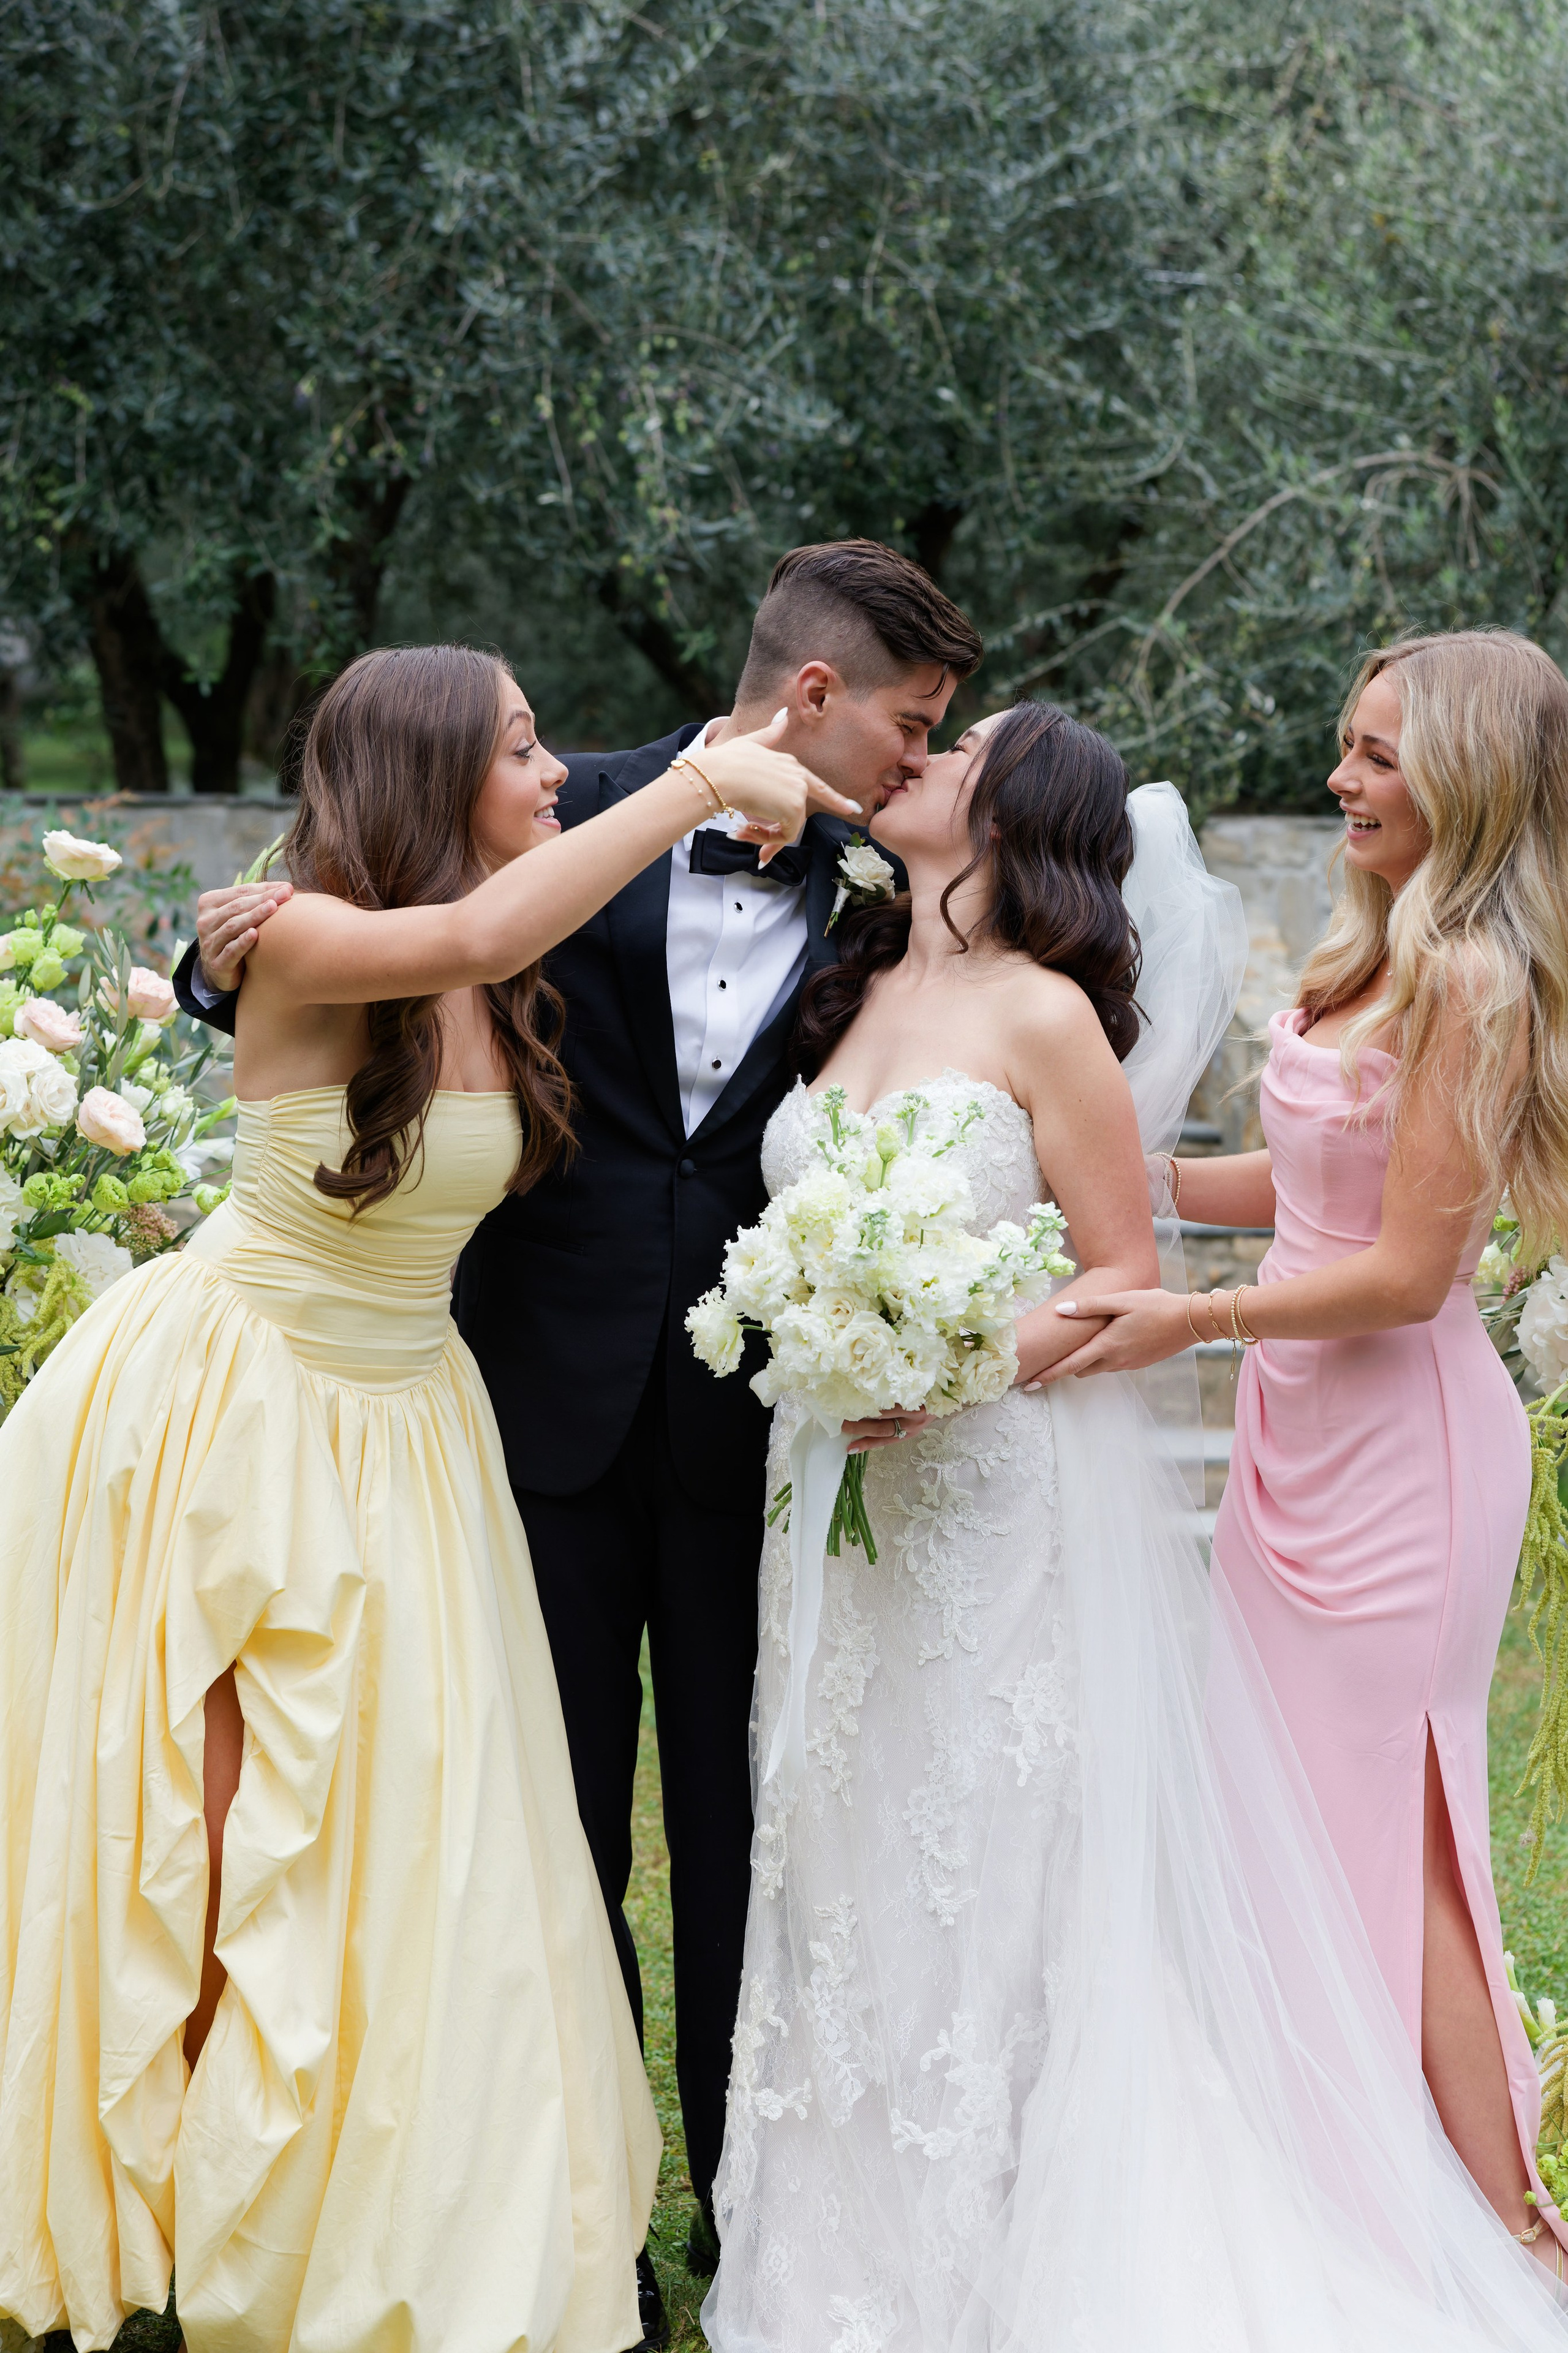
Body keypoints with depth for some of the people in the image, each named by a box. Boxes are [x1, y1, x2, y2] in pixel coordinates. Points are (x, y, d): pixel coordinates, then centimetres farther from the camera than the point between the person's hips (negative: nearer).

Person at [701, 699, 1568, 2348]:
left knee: (989, 1879, -2)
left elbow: (1127, 1281, -9)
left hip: (1003, 1505, -7)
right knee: (850, 1874, 12)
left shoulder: (1048, 1017, -10)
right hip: (841, 1500, 7)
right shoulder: (855, 992, 10)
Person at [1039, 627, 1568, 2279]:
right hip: (1304, 1423, 9)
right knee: (1292, 1811, 14)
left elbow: (1405, 1270, -21)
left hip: (1401, 1444, -9)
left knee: (1386, 1830, -1)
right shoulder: (1379, 953, 8)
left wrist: (1192, 1320, -22)